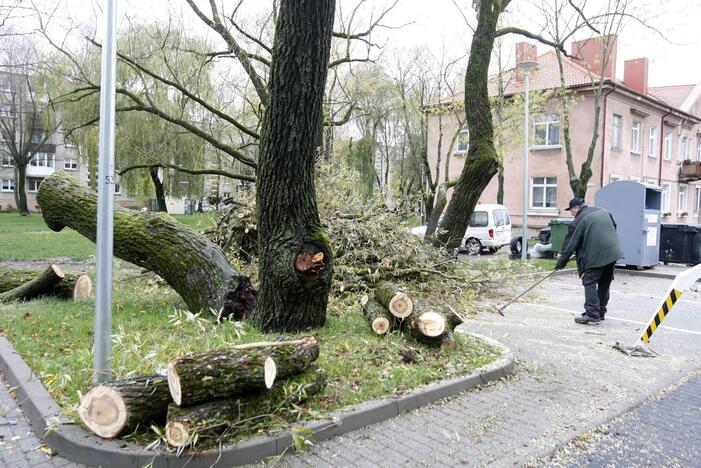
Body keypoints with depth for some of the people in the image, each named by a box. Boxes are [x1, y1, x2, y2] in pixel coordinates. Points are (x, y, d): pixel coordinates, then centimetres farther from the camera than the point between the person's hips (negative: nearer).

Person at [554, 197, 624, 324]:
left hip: (594, 256, -8)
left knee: (589, 283, -3)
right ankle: (601, 312, 23)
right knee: (604, 284, 15)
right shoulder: (604, 212, 16)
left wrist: (561, 263, 2)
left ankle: (592, 313, -11)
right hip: (612, 253, 8)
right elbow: (614, 227, 27)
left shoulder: (579, 221, -5)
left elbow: (570, 244, -4)